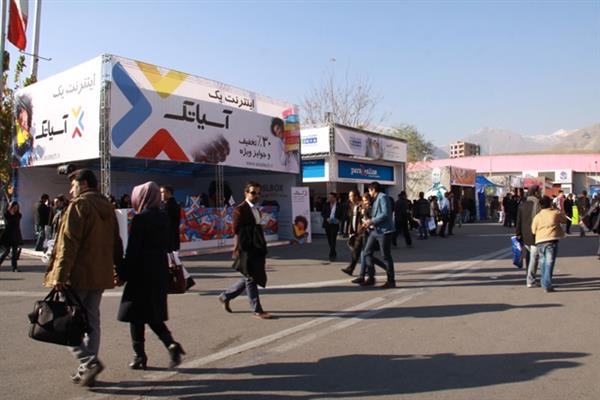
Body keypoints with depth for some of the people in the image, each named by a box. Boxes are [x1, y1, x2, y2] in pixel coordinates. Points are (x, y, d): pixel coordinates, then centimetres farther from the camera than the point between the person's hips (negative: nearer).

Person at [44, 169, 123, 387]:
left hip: (78, 275, -7)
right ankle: (87, 369, 18)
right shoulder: (107, 206, 14)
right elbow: (115, 242, 17)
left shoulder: (78, 205, -10)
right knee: (91, 320, 12)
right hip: (100, 276, 7)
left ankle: (89, 362, -9)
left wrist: (60, 274, -18)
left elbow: (68, 243, -17)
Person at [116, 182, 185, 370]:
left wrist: (122, 273, -7)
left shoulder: (140, 218, -13)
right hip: (160, 272, 7)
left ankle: (139, 356, 14)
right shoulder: (163, 217, 6)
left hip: (142, 273, -7)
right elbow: (169, 244, 11)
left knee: (136, 315, 7)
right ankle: (171, 344, 1)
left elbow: (132, 250, -15)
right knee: (153, 316, 16)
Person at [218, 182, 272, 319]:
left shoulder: (256, 210, 15)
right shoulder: (240, 209, -10)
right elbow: (237, 230, -15)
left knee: (249, 278, 16)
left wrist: (262, 247, 10)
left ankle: (225, 296, 31)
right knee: (251, 279, -1)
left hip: (256, 249, 9)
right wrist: (241, 250, -17)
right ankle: (257, 310, 7)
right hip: (246, 250, -9)